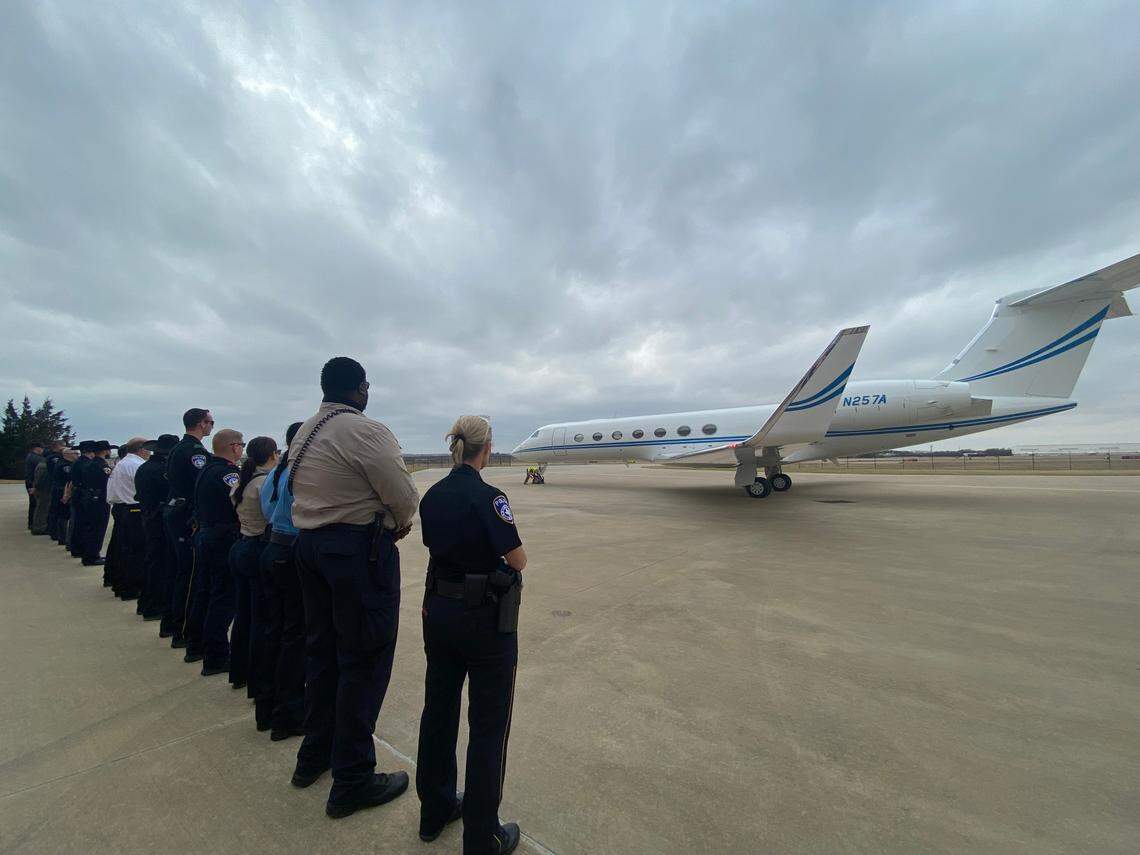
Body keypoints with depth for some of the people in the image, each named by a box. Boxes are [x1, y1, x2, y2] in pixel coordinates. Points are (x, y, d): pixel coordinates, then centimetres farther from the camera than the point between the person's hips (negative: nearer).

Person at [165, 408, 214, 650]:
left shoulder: (177, 448, 14)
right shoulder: (196, 450, -16)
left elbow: (169, 478, 18)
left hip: (173, 511, 10)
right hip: (189, 518, -10)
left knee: (179, 569, 19)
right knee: (189, 573, -4)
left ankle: (173, 622, 31)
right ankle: (182, 632, 3)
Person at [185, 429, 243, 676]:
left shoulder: (206, 470, 12)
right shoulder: (229, 472, -17)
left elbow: (199, 506, 17)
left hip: (203, 535, 10)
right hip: (224, 540, -10)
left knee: (202, 592, 19)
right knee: (223, 598, -2)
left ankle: (195, 647, 32)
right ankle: (215, 659, 4)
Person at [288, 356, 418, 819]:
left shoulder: (303, 434, 10)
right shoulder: (367, 431, -17)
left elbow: (306, 491, 12)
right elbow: (404, 499, -19)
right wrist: (399, 522, 4)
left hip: (310, 542, 9)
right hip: (360, 547, -9)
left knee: (322, 648, 21)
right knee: (364, 659, 3)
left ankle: (314, 755, 38)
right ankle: (352, 780, 17)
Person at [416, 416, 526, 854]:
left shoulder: (431, 495, 0)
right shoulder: (488, 496, -22)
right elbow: (517, 560, -19)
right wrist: (506, 548, 1)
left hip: (439, 611, 7)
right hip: (485, 619, -7)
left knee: (438, 710, 22)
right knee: (489, 726, 11)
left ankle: (434, 811, 42)